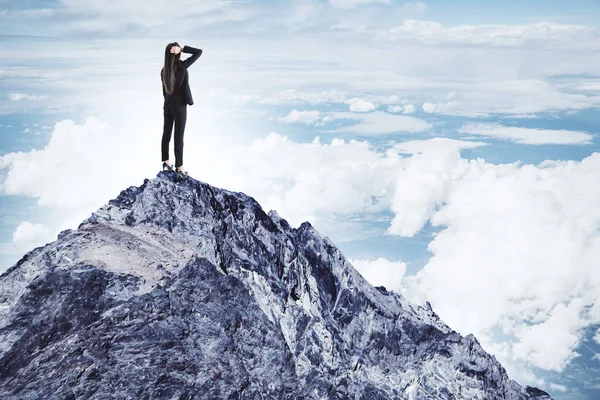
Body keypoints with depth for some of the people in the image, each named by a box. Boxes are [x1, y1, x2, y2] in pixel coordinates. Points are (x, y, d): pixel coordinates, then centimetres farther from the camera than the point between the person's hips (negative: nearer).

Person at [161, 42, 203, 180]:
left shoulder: (164, 70, 0)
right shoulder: (182, 66, -17)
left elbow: (164, 90, 8)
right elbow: (199, 52, -14)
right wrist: (182, 48, -17)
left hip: (168, 105, 6)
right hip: (180, 106, -5)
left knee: (166, 134, 13)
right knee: (178, 137, -2)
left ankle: (166, 163, 24)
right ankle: (179, 168, 3)